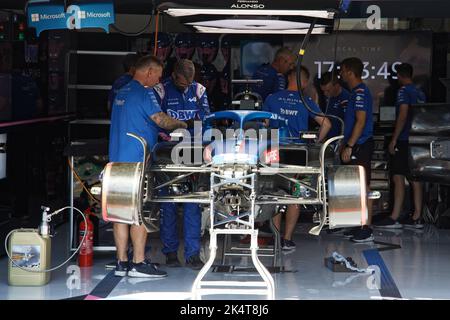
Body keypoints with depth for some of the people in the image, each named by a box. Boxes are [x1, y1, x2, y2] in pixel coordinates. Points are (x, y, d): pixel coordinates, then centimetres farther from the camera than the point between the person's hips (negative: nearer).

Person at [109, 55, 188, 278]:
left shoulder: (122, 93, 19)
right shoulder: (143, 93, -11)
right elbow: (162, 120, -17)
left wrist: (159, 135, 24)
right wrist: (180, 124, 2)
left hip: (117, 160, 9)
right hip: (137, 161, -9)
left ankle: (122, 262, 9)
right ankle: (138, 263, -5)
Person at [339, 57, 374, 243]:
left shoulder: (360, 92, -13)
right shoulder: (356, 92, 18)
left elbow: (361, 121, -20)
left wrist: (349, 146, -21)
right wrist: (345, 143, 25)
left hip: (360, 145, -10)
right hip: (356, 146, 10)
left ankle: (367, 230, -7)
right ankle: (359, 226, 18)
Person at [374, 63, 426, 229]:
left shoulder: (404, 91, -8)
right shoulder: (420, 93, 15)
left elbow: (403, 116, -16)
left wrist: (394, 140, -14)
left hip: (404, 140, -8)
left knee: (398, 177, -9)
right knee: (414, 178, 8)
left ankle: (394, 218, -13)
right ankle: (416, 217, 9)